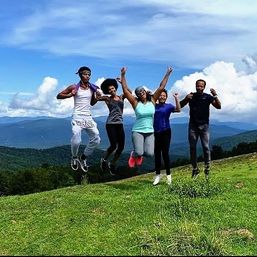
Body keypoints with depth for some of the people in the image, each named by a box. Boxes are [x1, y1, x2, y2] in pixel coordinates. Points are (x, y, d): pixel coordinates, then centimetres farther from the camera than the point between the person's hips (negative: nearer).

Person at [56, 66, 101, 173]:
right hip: (77, 117, -5)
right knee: (76, 141, -17)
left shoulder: (92, 88, 9)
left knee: (96, 139, 2)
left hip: (88, 117, 5)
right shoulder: (74, 87, -3)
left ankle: (83, 158, 23)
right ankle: (74, 158, 16)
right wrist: (69, 95, -15)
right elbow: (59, 96, 1)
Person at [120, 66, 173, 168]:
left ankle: (140, 154, 23)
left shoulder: (152, 101, 3)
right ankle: (134, 155, 20)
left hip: (150, 132, 2)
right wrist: (123, 75, -14)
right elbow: (125, 90, -9)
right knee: (139, 152, -19)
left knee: (150, 153, -15)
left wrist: (167, 74, -3)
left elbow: (161, 87, 0)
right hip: (137, 131, -2)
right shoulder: (136, 103, -2)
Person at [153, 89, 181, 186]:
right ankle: (157, 175, 15)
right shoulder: (154, 106, 10)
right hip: (155, 132, 3)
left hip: (165, 132, -3)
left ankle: (168, 175, 8)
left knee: (165, 153, -3)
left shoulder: (168, 106, 1)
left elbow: (178, 109, -14)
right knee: (157, 154, 6)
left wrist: (176, 98, -22)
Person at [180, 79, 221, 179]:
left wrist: (215, 96, -22)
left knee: (206, 147, -6)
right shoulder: (191, 96, 5)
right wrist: (186, 99, -15)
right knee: (192, 148, 2)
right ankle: (195, 169, 11)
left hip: (204, 126, -1)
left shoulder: (207, 97, 1)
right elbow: (180, 106, 4)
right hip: (193, 125, 2)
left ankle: (207, 169, 5)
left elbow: (219, 106, -7)